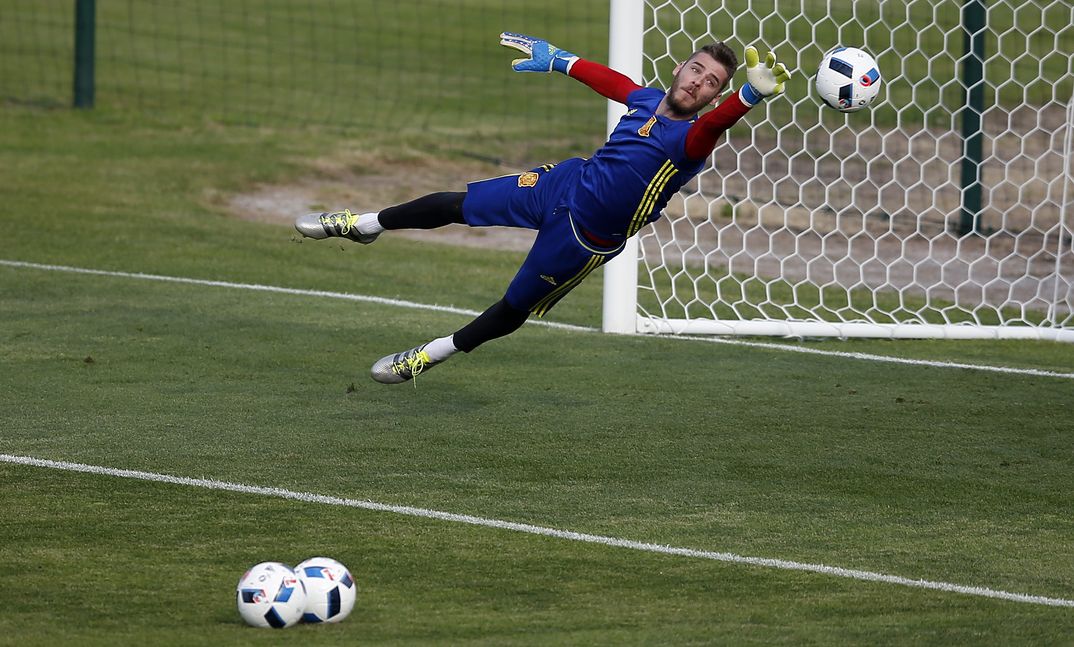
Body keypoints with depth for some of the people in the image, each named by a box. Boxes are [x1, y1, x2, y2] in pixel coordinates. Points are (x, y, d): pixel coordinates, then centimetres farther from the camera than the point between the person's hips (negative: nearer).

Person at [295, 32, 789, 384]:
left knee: (513, 309, 10)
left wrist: (751, 94, -70)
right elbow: (605, 78, 14)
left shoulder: (692, 139, -26)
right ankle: (366, 225, 34)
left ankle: (431, 355, 33)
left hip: (586, 238, -5)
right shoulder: (646, 99, -7)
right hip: (564, 184, 5)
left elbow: (719, 120, -49)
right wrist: (558, 60, 28)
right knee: (458, 204, 11)